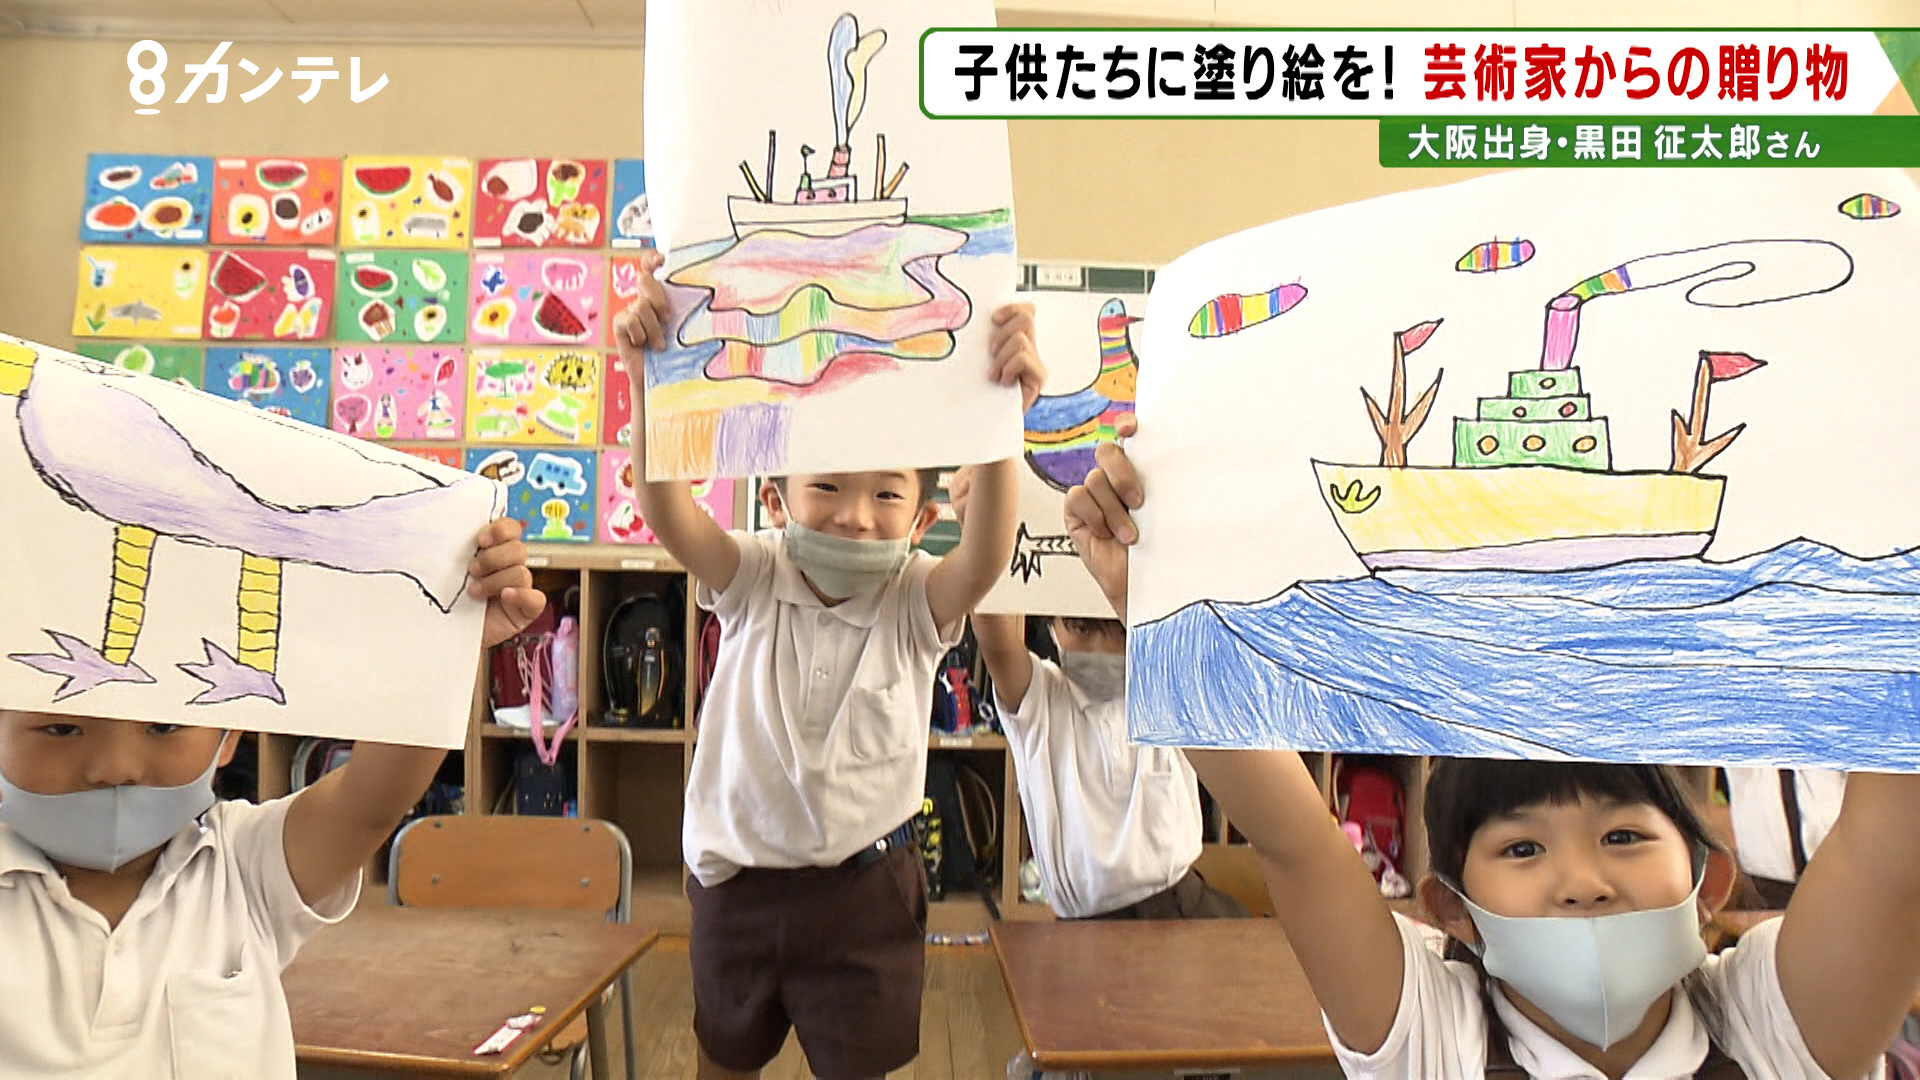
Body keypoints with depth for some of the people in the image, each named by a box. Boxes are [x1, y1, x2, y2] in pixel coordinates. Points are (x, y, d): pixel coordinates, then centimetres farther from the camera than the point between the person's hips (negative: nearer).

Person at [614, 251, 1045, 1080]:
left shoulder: (914, 602, -13)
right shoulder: (752, 582, -10)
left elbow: (986, 556, -34)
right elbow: (666, 514, -26)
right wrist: (646, 378, -40)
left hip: (864, 890, -1)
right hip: (736, 881, 2)